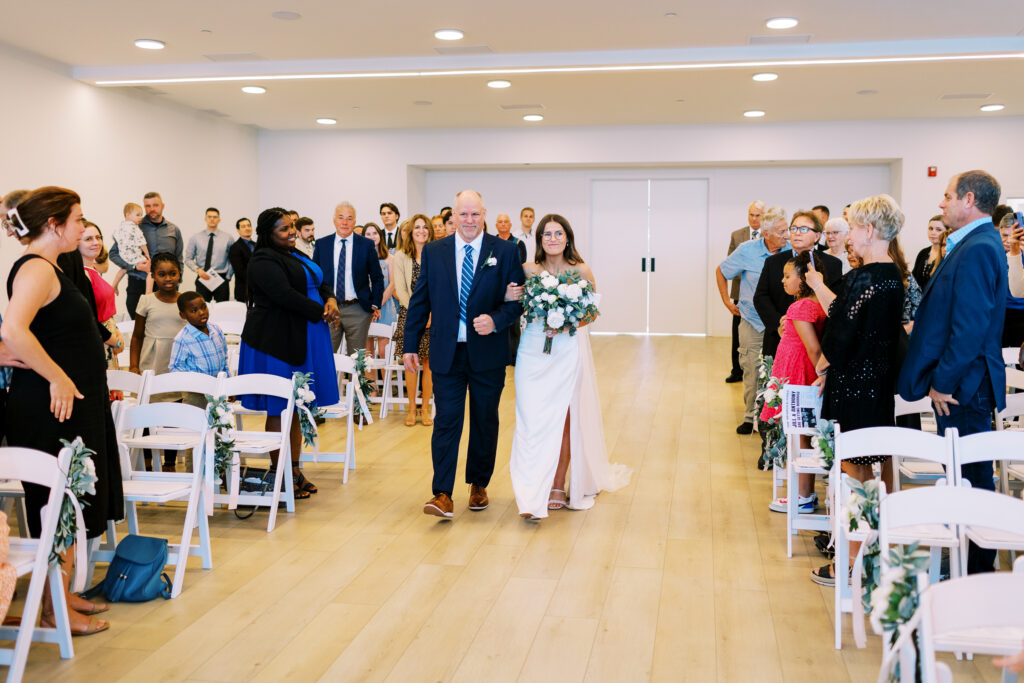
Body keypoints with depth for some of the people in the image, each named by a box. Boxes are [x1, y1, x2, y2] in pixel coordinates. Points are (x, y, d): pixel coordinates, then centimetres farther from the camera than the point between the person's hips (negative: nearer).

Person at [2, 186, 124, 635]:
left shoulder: (47, 267, 15)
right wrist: (57, 379, -25)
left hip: (72, 404, 10)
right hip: (52, 409, -10)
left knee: (73, 504, 16)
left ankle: (63, 594, 27)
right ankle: (55, 611, 9)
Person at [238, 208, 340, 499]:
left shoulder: (297, 256, 18)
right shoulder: (264, 260, -11)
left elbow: (321, 282, 17)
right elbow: (285, 295, -21)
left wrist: (330, 299, -5)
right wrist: (321, 312, -14)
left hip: (303, 341, 9)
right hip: (277, 341, -9)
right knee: (279, 409, -3)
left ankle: (295, 469, 17)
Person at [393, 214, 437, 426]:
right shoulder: (401, 257, 4)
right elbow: (400, 290, -1)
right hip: (409, 315, 0)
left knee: (428, 363, 3)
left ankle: (425, 408, 12)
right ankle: (412, 408, 12)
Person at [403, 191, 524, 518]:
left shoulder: (505, 251, 0)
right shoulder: (433, 252, 5)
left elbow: (519, 299, -1)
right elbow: (420, 301, 7)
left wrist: (496, 320, -19)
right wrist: (410, 345, 3)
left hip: (488, 352, 0)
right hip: (447, 353, 0)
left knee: (485, 421, 11)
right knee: (446, 421, -4)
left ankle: (479, 485, 28)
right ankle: (443, 494, -2)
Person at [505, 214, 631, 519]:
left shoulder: (581, 271, 1)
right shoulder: (528, 270, 4)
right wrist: (509, 298, -9)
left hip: (569, 352, -1)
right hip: (534, 352, 1)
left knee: (565, 419, 2)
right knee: (533, 419, -5)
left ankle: (559, 485, 16)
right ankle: (532, 494, -2)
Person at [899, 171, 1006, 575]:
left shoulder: (977, 250, -19)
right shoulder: (973, 245, 14)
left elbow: (970, 327, -24)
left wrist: (943, 383, -18)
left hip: (962, 387, -10)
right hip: (957, 382, 10)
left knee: (970, 476, 0)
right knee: (965, 474, 17)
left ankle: (977, 570, 11)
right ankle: (973, 560, 28)